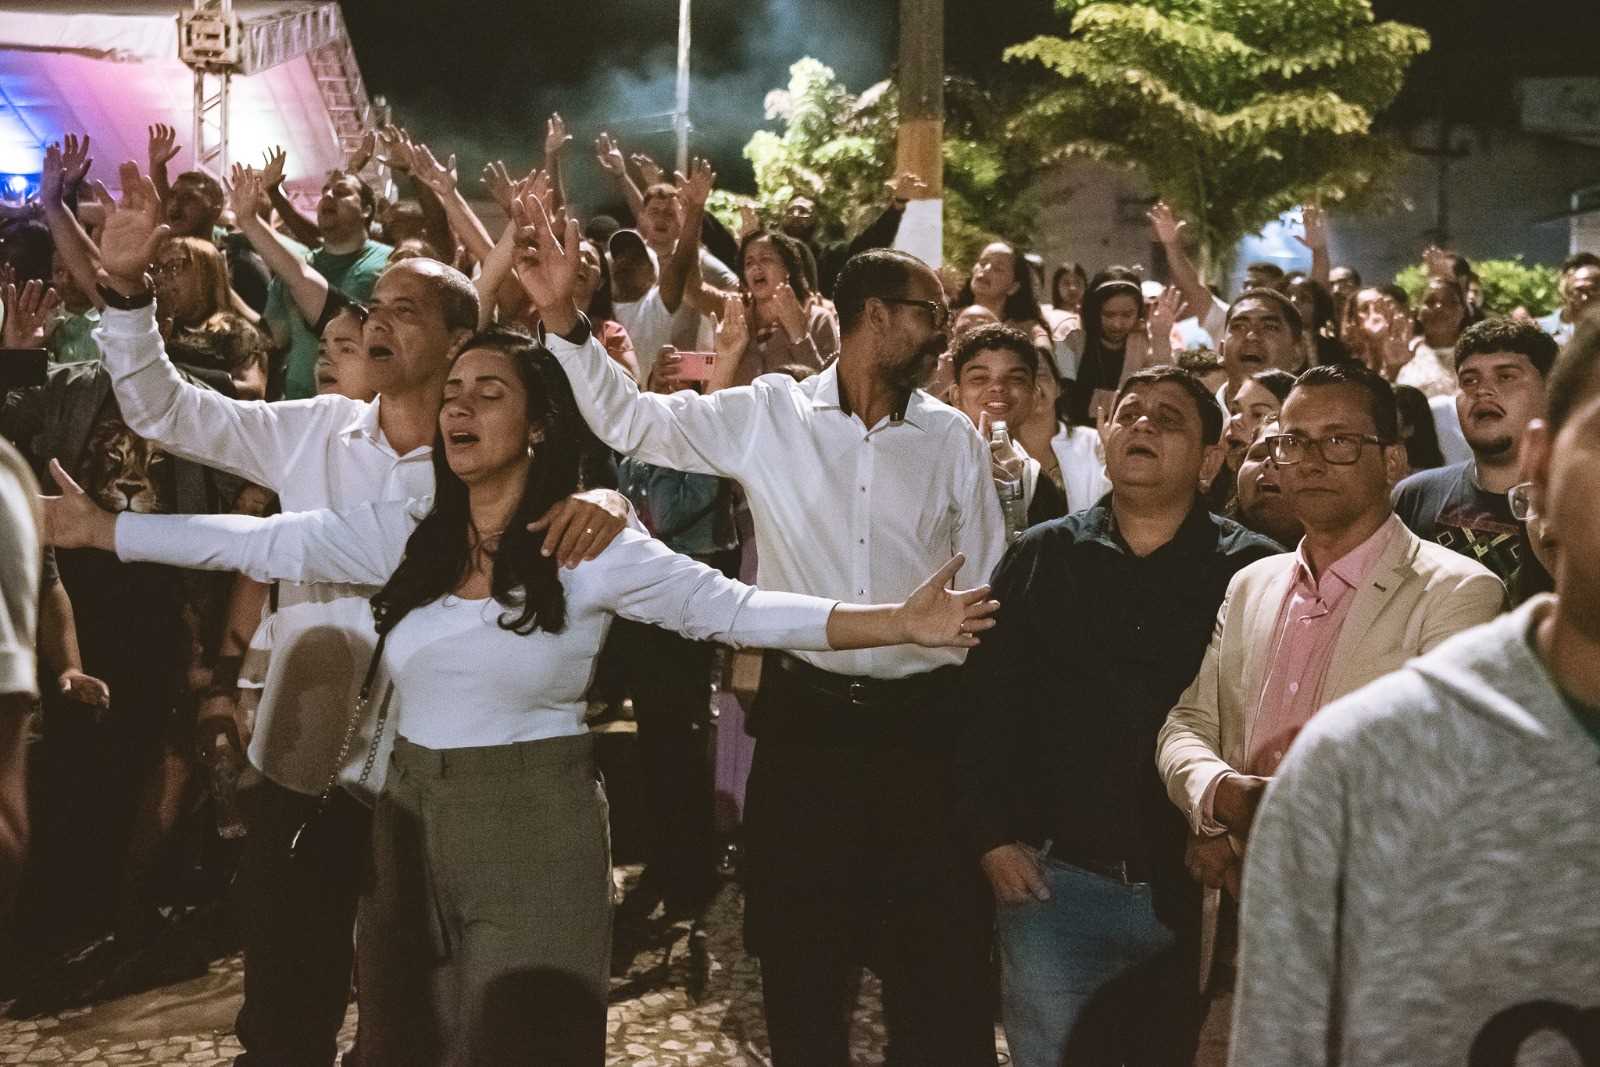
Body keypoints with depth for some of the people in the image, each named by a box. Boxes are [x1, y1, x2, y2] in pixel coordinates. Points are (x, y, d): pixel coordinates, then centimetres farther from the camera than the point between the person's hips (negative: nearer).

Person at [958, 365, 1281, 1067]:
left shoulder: (1256, 573, -2)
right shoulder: (1039, 560, 6)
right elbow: (986, 705, 5)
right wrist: (993, 837, -1)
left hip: (1201, 896, -1)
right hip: (1053, 883, 1)